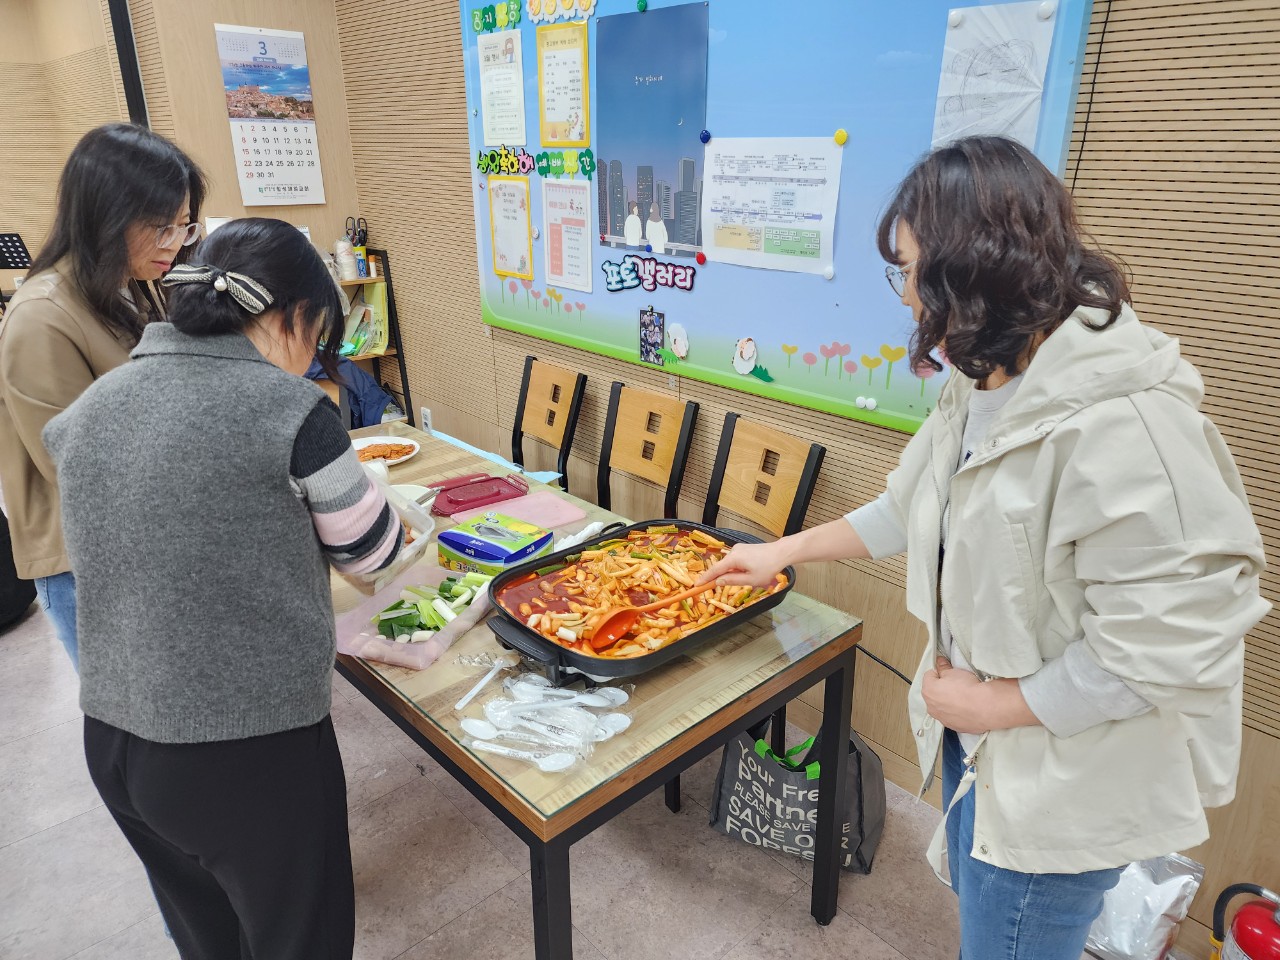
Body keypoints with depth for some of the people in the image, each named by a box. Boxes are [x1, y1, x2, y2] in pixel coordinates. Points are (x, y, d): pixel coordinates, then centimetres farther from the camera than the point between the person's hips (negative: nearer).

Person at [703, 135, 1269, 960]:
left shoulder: (1122, 425, -31)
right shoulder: (983, 388, 0)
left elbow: (1167, 648, -29)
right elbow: (908, 509, 11)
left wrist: (995, 704, -18)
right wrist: (782, 553, 15)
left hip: (1064, 786, -8)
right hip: (978, 738, 8)